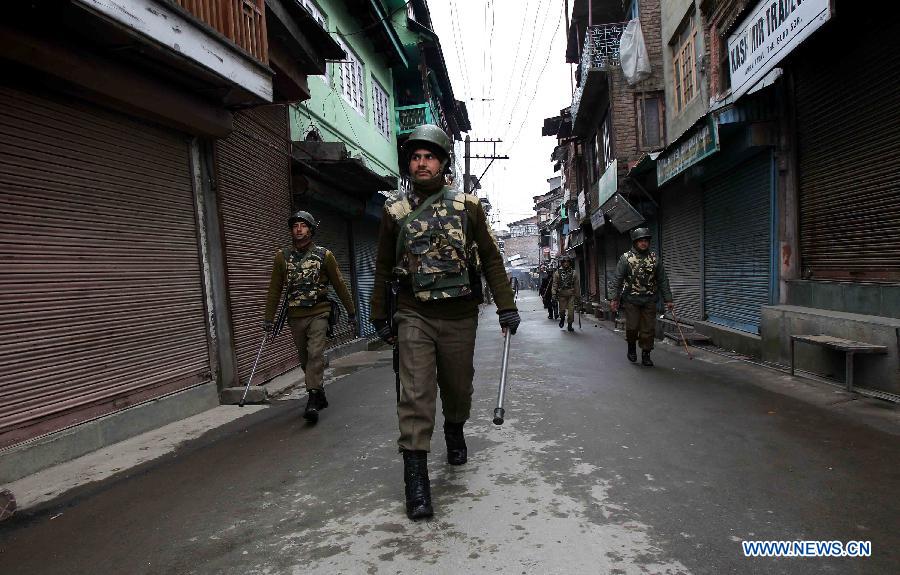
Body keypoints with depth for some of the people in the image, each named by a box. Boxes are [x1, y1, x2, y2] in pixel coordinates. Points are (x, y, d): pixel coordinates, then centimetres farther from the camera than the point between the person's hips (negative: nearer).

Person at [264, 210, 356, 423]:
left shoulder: (324, 255, -1)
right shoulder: (282, 256, 4)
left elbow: (339, 285, 5)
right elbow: (274, 289, 7)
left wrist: (351, 311, 8)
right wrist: (268, 318, 6)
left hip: (318, 314, -3)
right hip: (295, 316, 3)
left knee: (315, 356, -15)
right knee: (305, 360, 11)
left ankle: (313, 402, -14)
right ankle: (320, 396, 27)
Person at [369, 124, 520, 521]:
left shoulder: (467, 205, 2)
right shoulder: (394, 211, 3)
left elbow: (490, 258, 5)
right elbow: (383, 267, 11)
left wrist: (506, 306, 0)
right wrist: (380, 316, 12)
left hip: (460, 315, 1)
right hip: (414, 316, -1)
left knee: (458, 387, 15)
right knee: (416, 394, -8)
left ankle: (455, 433, 46)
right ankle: (416, 478, 0)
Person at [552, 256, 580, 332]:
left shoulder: (573, 272, 7)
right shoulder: (557, 273, 3)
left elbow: (576, 285, 9)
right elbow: (554, 284, 1)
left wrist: (578, 295, 7)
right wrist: (554, 294, -7)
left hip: (571, 294, 1)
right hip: (562, 294, -1)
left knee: (571, 310, -4)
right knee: (562, 309, 4)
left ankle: (570, 325, 7)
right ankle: (562, 318, 36)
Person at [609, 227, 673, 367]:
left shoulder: (654, 258, 7)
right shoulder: (626, 258, 0)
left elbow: (663, 280, 9)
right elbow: (618, 280, -1)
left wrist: (668, 299, 5)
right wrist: (615, 299, -7)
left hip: (649, 301, 2)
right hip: (631, 300, -2)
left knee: (648, 329, 2)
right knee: (632, 327, -1)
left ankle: (646, 355, 14)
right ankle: (631, 347, 25)